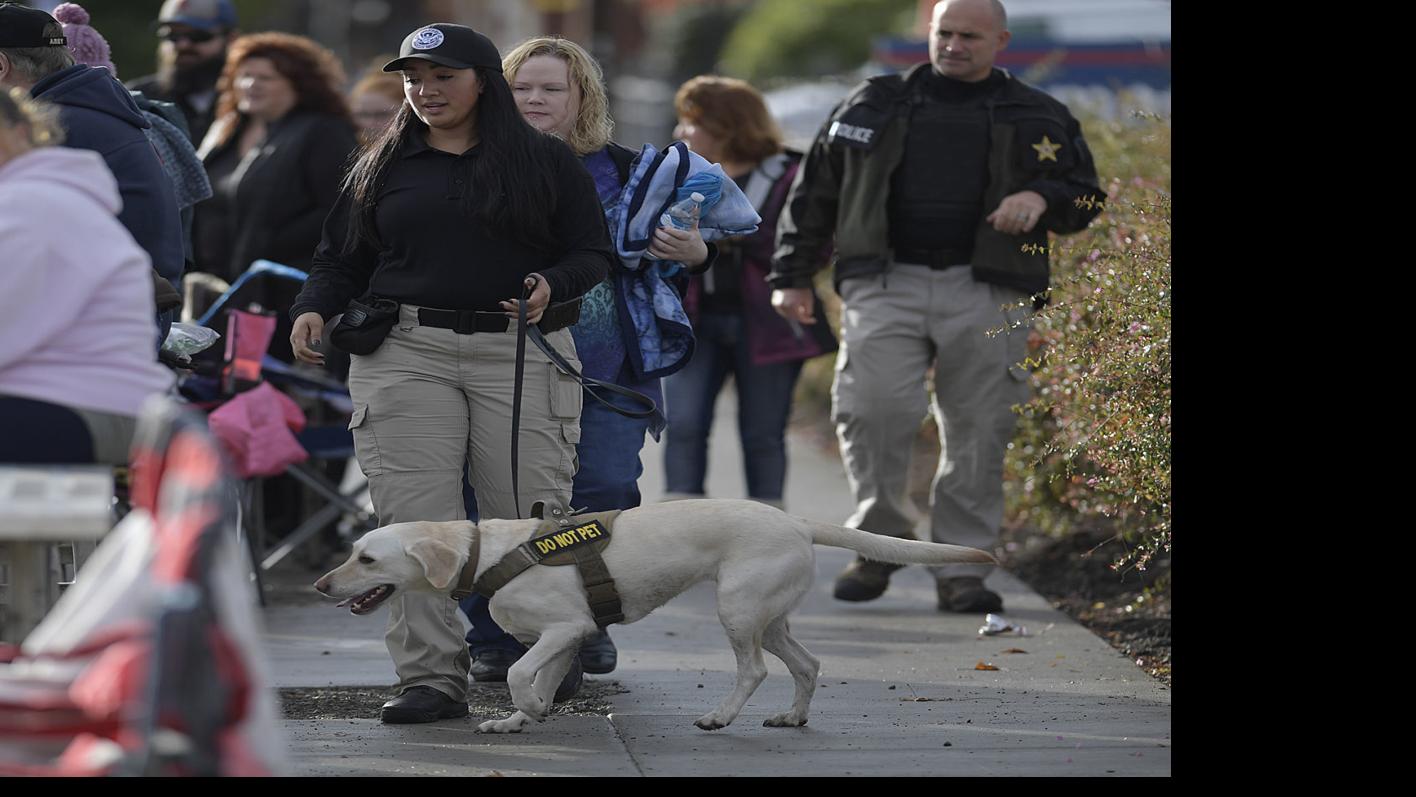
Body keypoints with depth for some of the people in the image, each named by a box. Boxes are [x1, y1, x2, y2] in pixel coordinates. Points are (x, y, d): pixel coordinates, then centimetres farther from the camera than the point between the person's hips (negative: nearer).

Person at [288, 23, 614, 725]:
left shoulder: (546, 162, 9)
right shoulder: (383, 167, 15)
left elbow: (593, 254, 8)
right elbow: (341, 259, 17)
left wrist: (552, 286, -12)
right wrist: (314, 310, -2)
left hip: (520, 356, -1)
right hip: (406, 354, 1)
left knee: (529, 516, -4)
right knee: (414, 522, -8)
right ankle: (430, 678, -5)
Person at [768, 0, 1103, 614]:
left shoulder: (1037, 119, 15)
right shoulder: (874, 106, 17)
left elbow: (1085, 197, 17)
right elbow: (814, 192, 20)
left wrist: (1042, 198, -6)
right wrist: (791, 275, 13)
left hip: (985, 295, 0)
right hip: (886, 286, 0)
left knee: (978, 432, -2)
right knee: (873, 407, -17)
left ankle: (962, 568, 6)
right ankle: (880, 539, 0)